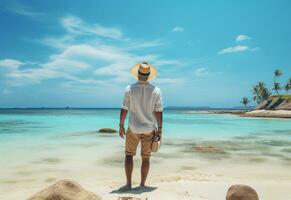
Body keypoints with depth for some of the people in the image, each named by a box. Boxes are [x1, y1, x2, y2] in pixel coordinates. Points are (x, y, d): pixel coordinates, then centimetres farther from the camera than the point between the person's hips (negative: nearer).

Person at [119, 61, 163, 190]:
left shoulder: (130, 88, -10)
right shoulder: (156, 90, -7)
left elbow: (124, 109, -7)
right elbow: (158, 112, -7)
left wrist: (121, 126, 4)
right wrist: (160, 130, 1)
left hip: (134, 128, -1)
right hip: (149, 129, 1)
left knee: (129, 155, 13)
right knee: (145, 158, 11)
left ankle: (128, 184, 11)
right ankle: (142, 185, 18)